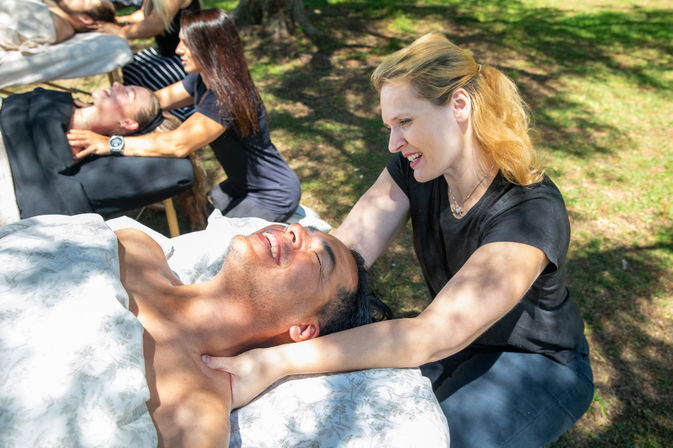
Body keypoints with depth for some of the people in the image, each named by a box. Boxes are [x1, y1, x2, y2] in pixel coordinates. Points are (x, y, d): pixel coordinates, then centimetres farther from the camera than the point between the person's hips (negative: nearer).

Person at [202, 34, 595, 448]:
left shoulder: (532, 213, -33)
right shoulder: (413, 169, -12)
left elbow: (435, 335, -42)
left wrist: (277, 364, -47)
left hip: (535, 367, -4)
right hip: (456, 344, 5)